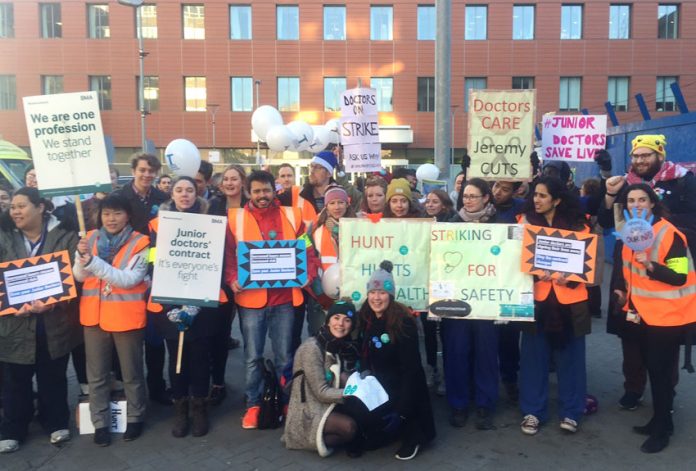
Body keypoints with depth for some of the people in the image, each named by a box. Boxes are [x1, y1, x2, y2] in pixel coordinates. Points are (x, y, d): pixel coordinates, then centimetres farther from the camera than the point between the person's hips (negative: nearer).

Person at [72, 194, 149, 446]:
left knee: (131, 372, 11)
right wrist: (82, 256, -23)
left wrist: (93, 262, -29)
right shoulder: (91, 238, 3)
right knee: (97, 374, 13)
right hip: (94, 314, 4)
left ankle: (135, 418, 29)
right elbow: (79, 276, -2)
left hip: (126, 316, -3)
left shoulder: (140, 243, -10)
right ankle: (100, 423, 28)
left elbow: (129, 279, -21)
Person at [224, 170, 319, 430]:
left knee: (284, 355, 11)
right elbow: (228, 254, 1)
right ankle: (253, 405, 23)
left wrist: (309, 274, -8)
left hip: (284, 297, 1)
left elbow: (307, 250, 7)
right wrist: (232, 279, -14)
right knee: (252, 357, 8)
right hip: (250, 298, -1)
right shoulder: (236, 218, 3)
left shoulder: (291, 216, 6)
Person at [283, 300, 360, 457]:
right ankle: (321, 438, -2)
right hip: (308, 414, -8)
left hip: (329, 406, 8)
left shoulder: (343, 346, 6)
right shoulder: (312, 348, -19)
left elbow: (344, 381, 2)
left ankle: (323, 437, 0)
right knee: (352, 426, -28)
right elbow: (322, 392, -21)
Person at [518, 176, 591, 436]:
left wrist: (569, 277, -18)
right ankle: (533, 411, 20)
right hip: (536, 297, 1)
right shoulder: (526, 221, 3)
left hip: (569, 299, 0)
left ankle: (570, 412, 25)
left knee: (570, 356, 9)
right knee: (533, 356, 6)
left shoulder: (578, 226, 2)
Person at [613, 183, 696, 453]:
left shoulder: (670, 234, -18)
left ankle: (662, 430, 14)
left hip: (667, 314, -7)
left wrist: (650, 265, -36)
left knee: (661, 372, -1)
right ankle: (660, 420, 31)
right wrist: (623, 289, 8)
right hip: (643, 312, 8)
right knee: (652, 369, 16)